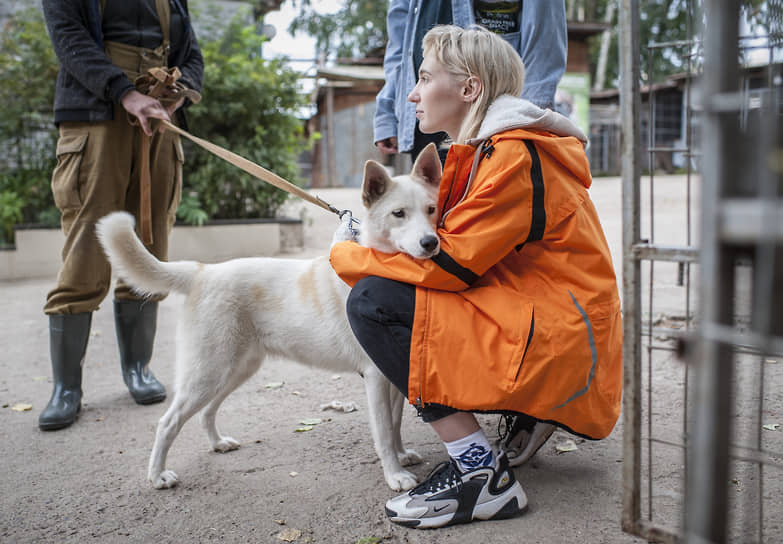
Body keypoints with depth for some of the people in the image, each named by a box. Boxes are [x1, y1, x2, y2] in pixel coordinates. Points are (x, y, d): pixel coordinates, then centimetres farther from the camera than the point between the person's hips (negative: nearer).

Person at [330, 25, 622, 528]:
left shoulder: (515, 157, -16)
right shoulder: (484, 151, 16)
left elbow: (448, 264, -19)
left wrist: (346, 254, -6)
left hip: (559, 350, -10)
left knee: (374, 302, -16)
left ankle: (486, 478, -16)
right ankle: (525, 421, 14)